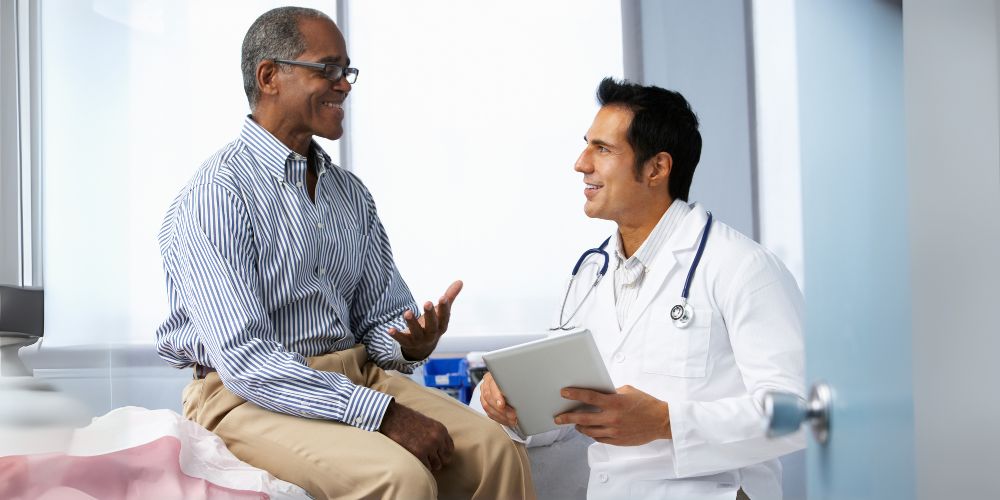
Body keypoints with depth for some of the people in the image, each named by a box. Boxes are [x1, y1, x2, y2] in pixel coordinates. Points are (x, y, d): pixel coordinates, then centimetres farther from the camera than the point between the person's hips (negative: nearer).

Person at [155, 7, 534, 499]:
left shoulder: (351, 194, 12)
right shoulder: (215, 195, -12)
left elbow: (379, 318, 14)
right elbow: (243, 361, -20)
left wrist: (413, 343, -12)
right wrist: (383, 413, -24)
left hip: (355, 374, 7)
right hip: (248, 395, -7)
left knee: (498, 450, -16)